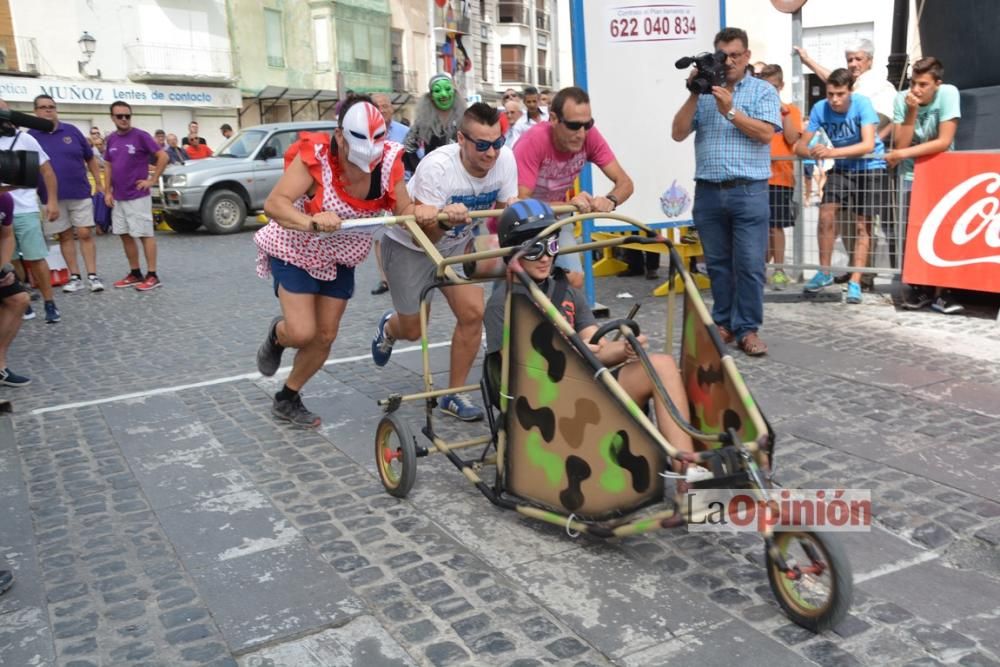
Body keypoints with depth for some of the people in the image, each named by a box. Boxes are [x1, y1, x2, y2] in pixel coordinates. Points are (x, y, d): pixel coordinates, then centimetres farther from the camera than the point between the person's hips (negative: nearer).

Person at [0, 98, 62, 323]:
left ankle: (50, 304, 5)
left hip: (25, 210, -1)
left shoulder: (25, 139, 4)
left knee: (35, 259, -1)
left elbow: (47, 171, 7)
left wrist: (52, 201, 0)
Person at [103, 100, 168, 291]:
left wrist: (152, 180, -12)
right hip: (118, 198, 7)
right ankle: (135, 274, 19)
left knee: (145, 234, -4)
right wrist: (107, 191, 8)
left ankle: (152, 276, -1)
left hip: (138, 196, -7)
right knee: (124, 235, 10)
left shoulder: (141, 136, -9)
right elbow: (108, 166, 16)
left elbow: (163, 157, -12)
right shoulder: (111, 139, 10)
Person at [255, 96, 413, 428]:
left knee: (325, 336, 7)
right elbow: (274, 203, -36)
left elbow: (405, 210, -13)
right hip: (295, 252, -4)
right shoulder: (315, 156, -30)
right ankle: (277, 334, 26)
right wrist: (312, 222, -55)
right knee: (303, 333, -14)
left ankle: (287, 399, 30)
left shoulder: (388, 161, -18)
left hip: (341, 259, 5)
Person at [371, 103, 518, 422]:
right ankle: (389, 327, 45)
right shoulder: (437, 166, -34)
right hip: (409, 244, -4)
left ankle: (454, 395, 6)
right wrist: (444, 216, -53)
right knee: (412, 331, 6)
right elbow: (424, 234, -32)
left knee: (472, 314, -12)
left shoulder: (505, 159, -20)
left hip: (456, 244, 4)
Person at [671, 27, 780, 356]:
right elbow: (678, 133, 3)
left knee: (750, 265, -4)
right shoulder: (703, 92, 13)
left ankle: (747, 329, 4)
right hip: (708, 192, 3)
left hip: (748, 192, -2)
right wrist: (693, 96, -6)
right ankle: (724, 323, 19)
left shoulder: (763, 90, 7)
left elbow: (766, 133, -7)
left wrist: (730, 111, -13)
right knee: (717, 263, 9)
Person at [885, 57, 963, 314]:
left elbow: (944, 142, -21)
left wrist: (903, 154, -22)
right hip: (912, 174, 2)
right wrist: (912, 112, -24)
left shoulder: (948, 94, -16)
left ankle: (940, 290, -5)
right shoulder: (901, 100, -11)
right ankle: (919, 287, 8)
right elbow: (900, 146, -15)